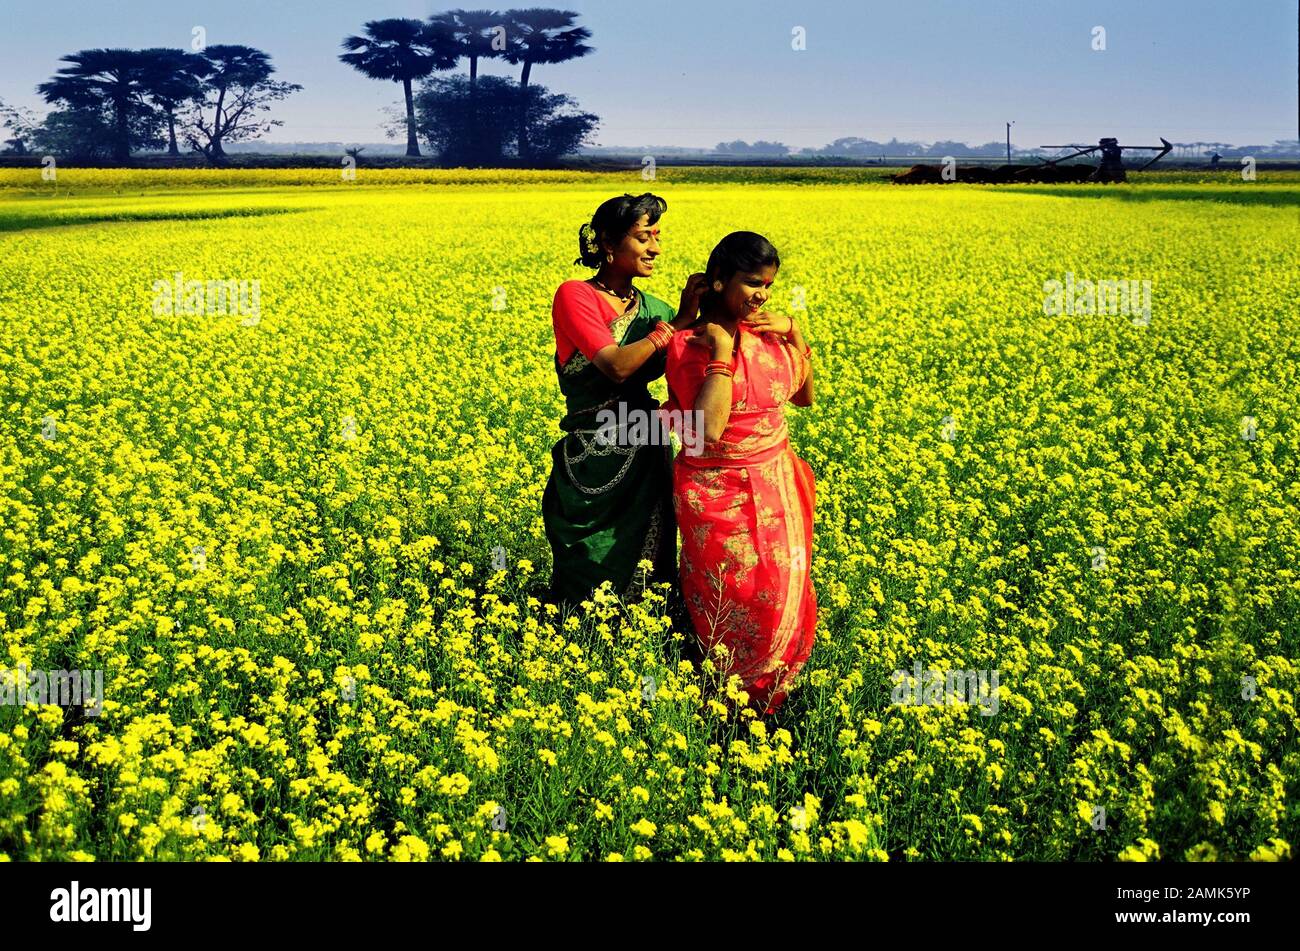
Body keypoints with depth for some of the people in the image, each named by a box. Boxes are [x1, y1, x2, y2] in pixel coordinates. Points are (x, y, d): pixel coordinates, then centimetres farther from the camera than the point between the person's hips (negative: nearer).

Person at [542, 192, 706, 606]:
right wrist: (679, 321, -20)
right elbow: (616, 366, -23)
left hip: (646, 459, 6)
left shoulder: (650, 307, 8)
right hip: (594, 462, -6)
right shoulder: (574, 295, -10)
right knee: (589, 589, 7)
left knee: (646, 578, 15)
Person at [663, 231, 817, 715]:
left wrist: (795, 335, 1)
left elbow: (805, 396, 15)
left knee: (781, 594, 8)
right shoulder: (690, 345, -15)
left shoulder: (770, 333, 2)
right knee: (732, 603, -3)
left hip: (775, 487, 6)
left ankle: (767, 698, 29)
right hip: (719, 493, -5)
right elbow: (709, 429, -27)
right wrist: (722, 352, -25)